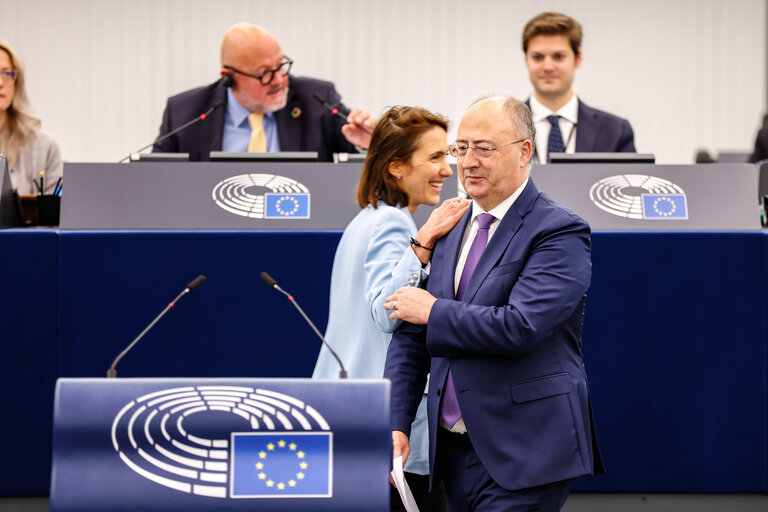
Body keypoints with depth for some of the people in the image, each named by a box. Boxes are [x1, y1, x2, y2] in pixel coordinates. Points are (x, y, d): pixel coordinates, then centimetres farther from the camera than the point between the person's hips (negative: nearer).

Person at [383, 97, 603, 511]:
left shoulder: (560, 231, -9)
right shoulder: (452, 231, 14)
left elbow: (520, 326, -23)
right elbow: (412, 336, 13)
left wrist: (434, 311, -10)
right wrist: (396, 423, 2)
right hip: (454, 450, 7)